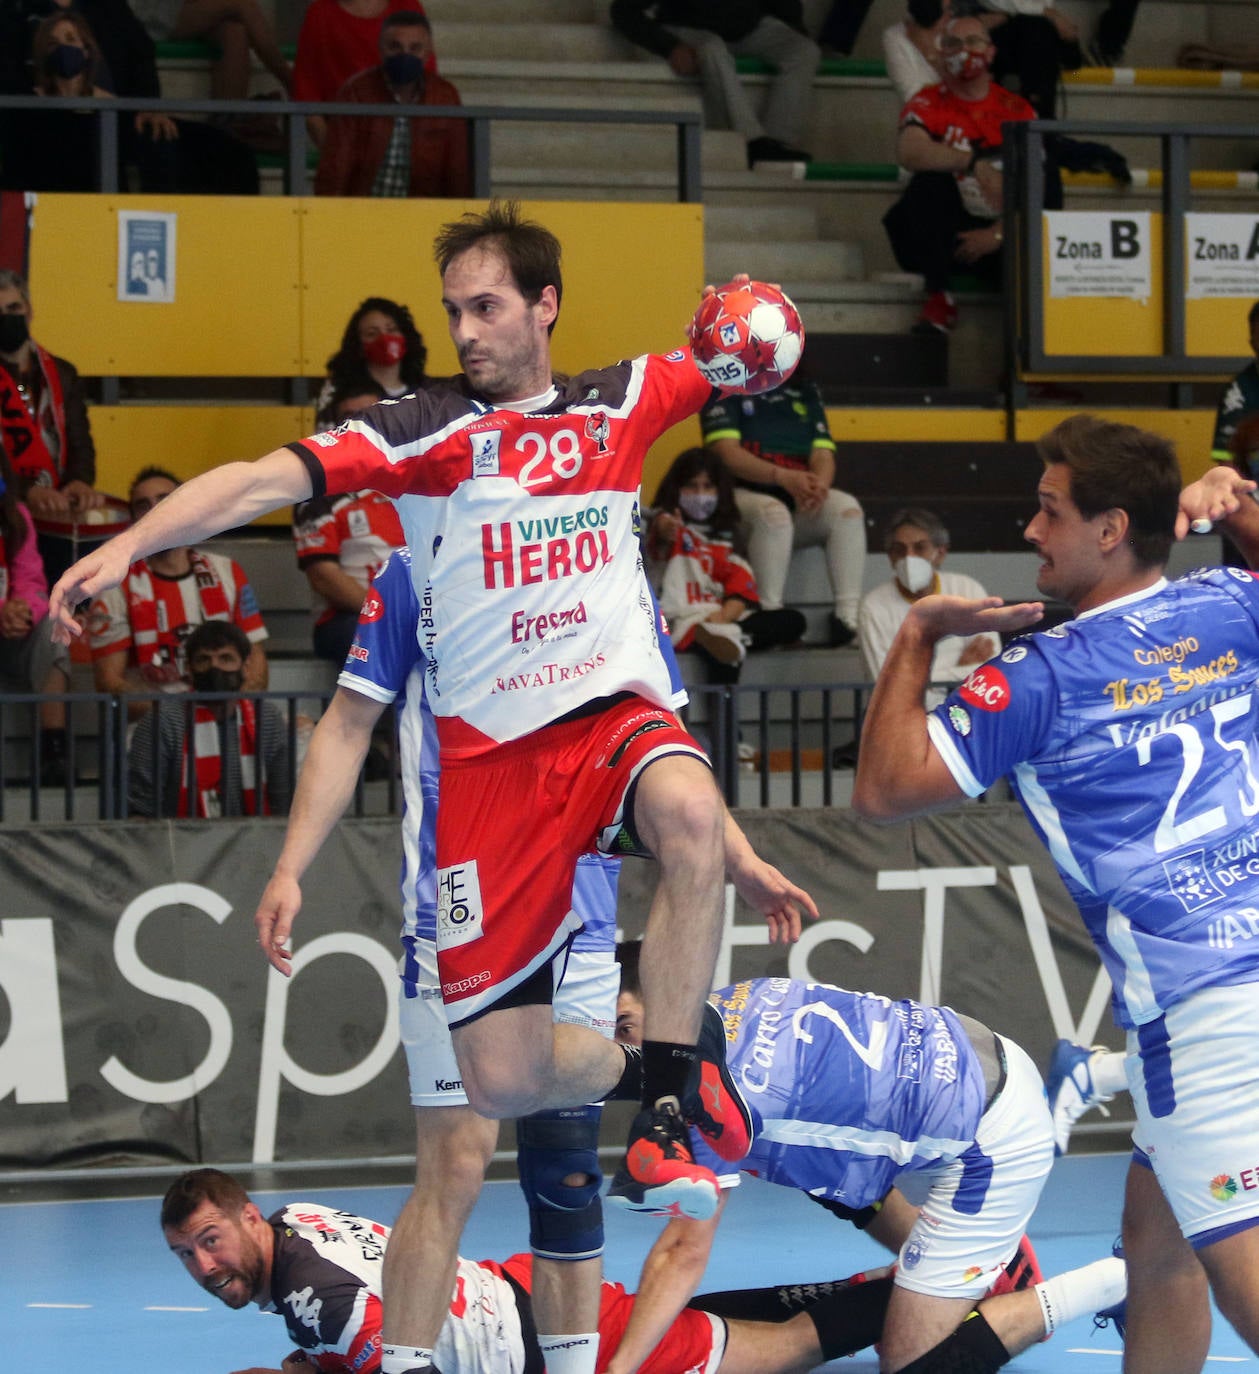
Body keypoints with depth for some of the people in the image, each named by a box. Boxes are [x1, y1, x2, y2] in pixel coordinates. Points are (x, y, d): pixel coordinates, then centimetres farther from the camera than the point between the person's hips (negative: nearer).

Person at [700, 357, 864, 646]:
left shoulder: (805, 392, 20)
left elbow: (823, 452, 10)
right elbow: (726, 451, -10)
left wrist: (819, 484, -16)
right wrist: (783, 477, -23)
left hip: (801, 502, 5)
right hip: (741, 494, -5)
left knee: (847, 509, -26)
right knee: (773, 513, -38)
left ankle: (848, 619, -34)